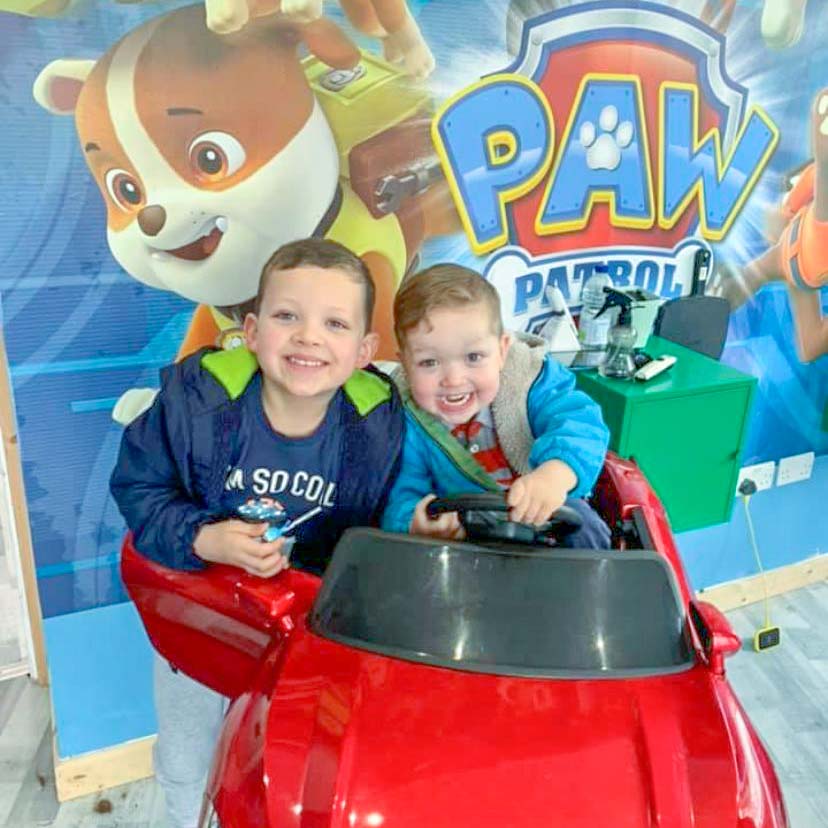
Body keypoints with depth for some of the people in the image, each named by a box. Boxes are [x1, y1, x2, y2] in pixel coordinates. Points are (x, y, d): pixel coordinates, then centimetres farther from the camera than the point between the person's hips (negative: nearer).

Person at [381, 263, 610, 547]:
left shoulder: (529, 378, -18)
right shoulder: (404, 423, -17)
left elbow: (579, 423, -31)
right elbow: (402, 494, -19)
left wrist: (556, 474, -54)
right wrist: (416, 527, -45)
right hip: (459, 534, -2)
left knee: (584, 526, -21)